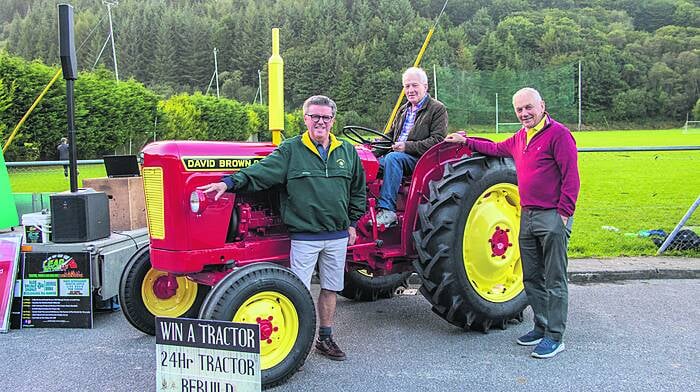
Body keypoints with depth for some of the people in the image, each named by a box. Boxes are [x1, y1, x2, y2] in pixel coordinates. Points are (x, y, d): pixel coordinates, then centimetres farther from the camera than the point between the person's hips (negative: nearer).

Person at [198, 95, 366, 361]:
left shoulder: (347, 152, 9)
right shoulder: (290, 150, -2)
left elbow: (357, 191, 17)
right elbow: (261, 172, -13)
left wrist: (352, 223, 13)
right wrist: (230, 182, -27)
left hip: (338, 235, 4)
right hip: (303, 236, -4)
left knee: (330, 289, 14)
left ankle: (325, 339, 29)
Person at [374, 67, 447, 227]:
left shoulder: (437, 109, 0)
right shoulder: (403, 110, 24)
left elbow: (437, 140, -11)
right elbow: (391, 134, 29)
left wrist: (407, 146, -19)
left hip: (421, 159, -7)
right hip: (399, 156, 7)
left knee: (393, 158, -36)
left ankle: (387, 210, -39)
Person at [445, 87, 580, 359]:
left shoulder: (558, 134, -10)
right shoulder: (519, 138, 16)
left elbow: (571, 177, -14)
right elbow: (496, 149, 35)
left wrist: (564, 213, -17)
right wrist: (466, 142, 34)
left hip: (552, 217, -9)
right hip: (527, 216, 9)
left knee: (554, 281, -1)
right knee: (531, 278, 15)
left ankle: (554, 337, 6)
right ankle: (541, 328, 27)